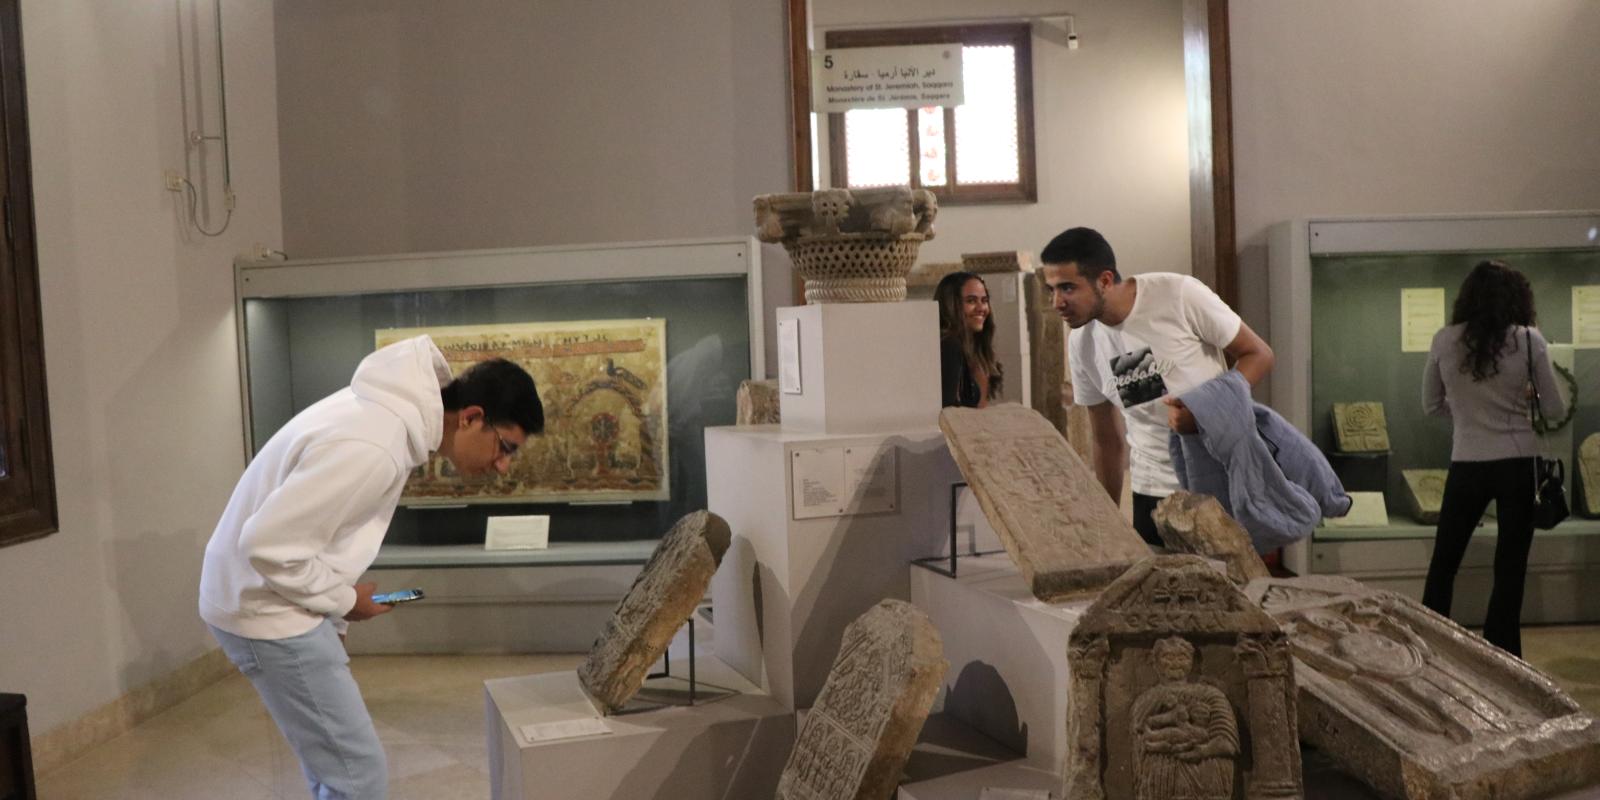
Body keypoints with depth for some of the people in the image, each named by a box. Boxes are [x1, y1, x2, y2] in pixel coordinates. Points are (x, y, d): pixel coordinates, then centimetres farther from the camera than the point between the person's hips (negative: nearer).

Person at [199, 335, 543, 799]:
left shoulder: (390, 413, 3)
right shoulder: (372, 448, -30)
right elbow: (268, 544, -28)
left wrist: (333, 613, 12)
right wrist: (343, 600, -13)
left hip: (278, 598, 10)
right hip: (266, 608, -10)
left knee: (335, 762, 21)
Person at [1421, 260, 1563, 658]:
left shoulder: (1445, 340, -2)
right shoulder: (1528, 340, -5)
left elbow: (1431, 405, 8)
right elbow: (1554, 410, 2)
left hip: (1467, 464, 1)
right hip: (1518, 463, -1)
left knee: (1443, 562, 13)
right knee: (1510, 566, 8)